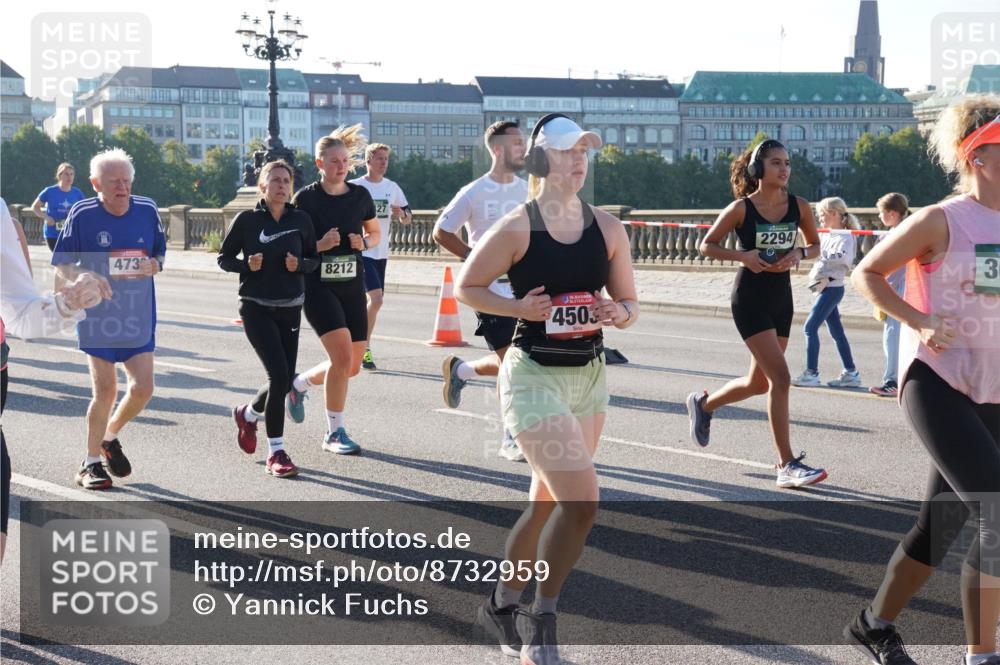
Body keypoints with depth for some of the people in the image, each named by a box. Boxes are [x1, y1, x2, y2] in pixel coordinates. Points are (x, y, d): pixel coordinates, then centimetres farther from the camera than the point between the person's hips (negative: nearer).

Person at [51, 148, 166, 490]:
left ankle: (110, 437, 28)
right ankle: (91, 462, 14)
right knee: (105, 391, -4)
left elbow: (160, 253, 13)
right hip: (98, 317, -3)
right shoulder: (82, 215, -9)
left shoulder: (147, 211, -1)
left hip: (139, 317, 3)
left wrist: (153, 265, -11)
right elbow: (62, 265, -3)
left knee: (143, 388, -2)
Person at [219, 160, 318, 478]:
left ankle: (248, 414, 39)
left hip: (290, 310, 4)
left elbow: (314, 259, 10)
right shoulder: (247, 220, -5)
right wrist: (247, 265, -16)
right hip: (256, 309, -4)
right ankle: (276, 452, -5)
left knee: (284, 380, 5)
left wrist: (299, 264, -11)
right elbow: (224, 258, 3)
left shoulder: (301, 220, 2)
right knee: (279, 375, -16)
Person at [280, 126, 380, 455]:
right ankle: (335, 433, -2)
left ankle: (298, 384, 34)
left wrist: (364, 242, -4)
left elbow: (375, 233, 18)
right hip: (318, 287, -5)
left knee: (352, 366, 6)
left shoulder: (360, 195, 4)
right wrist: (319, 245, -20)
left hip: (352, 286, 5)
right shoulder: (306, 198, -7)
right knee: (342, 357, -17)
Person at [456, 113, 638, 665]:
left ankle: (502, 605, 35)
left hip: (590, 376, 6)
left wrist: (619, 315, -13)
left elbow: (630, 302, 10)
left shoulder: (606, 227, 3)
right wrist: (519, 308, -16)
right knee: (582, 502, -16)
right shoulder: (517, 229, -11)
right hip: (535, 376, -6)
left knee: (549, 504, 16)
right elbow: (465, 287, -2)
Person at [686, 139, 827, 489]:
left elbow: (815, 244, 14)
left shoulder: (799, 206, 1)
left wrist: (799, 253, -8)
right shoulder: (741, 209, -9)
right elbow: (707, 245, -1)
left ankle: (704, 404, 43)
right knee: (780, 378, -15)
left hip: (781, 298, 6)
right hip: (750, 298, -6)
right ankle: (787, 466, -11)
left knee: (760, 383, 14)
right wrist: (742, 255, -17)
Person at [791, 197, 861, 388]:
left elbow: (844, 257, -29)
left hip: (831, 288, -9)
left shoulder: (844, 236, -12)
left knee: (811, 327, -11)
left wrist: (823, 256, -33)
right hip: (824, 287, 9)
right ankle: (851, 373, 15)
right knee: (836, 331, 10)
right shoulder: (826, 236, 14)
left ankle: (811, 373, -10)